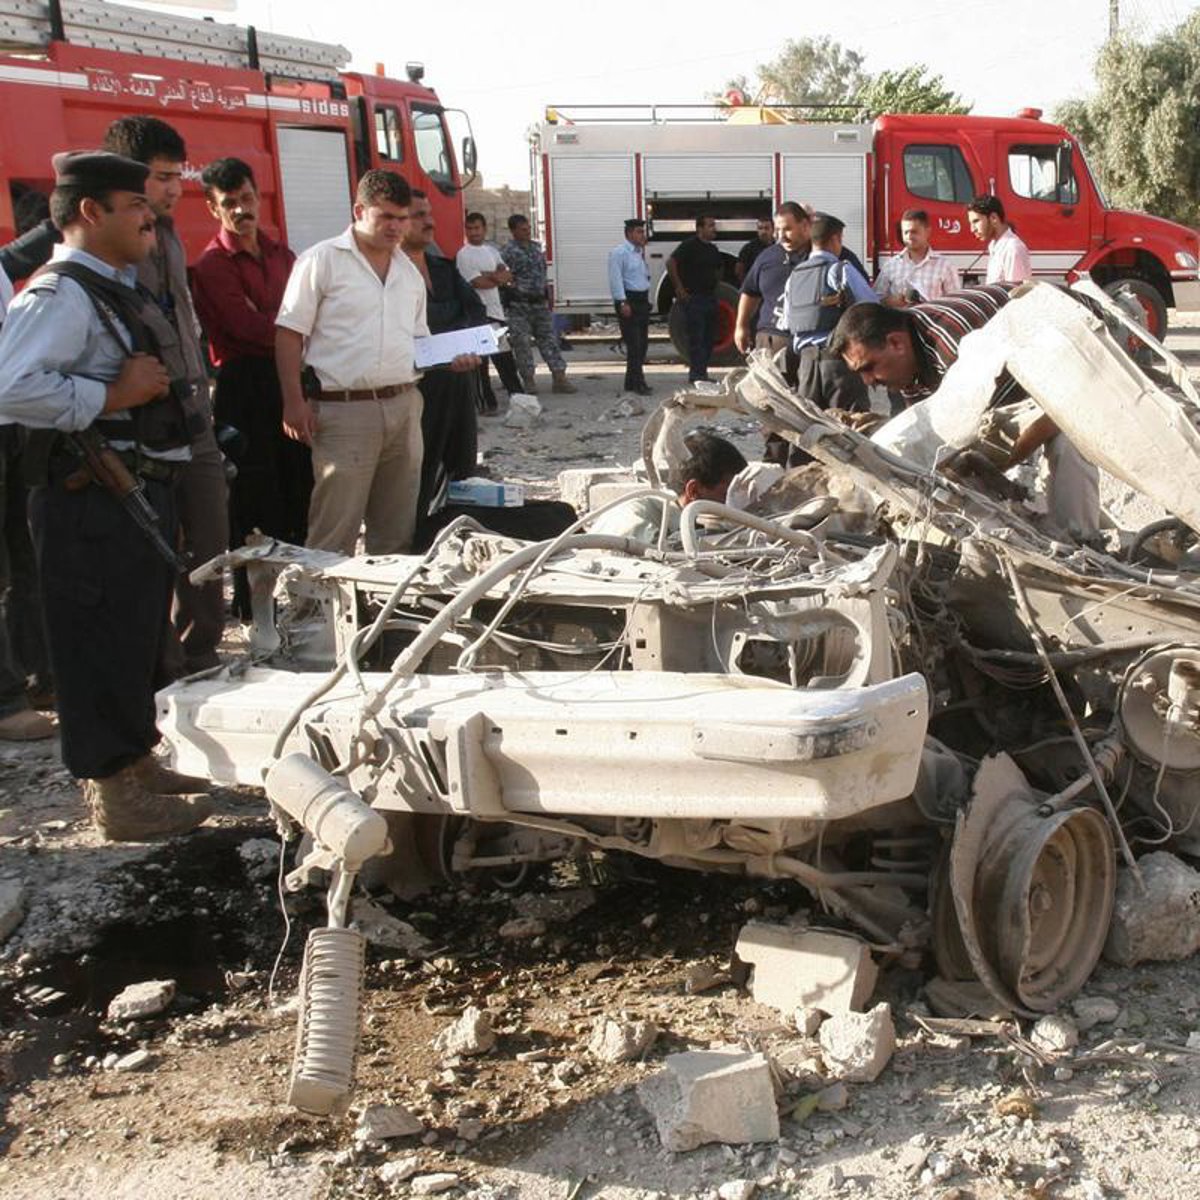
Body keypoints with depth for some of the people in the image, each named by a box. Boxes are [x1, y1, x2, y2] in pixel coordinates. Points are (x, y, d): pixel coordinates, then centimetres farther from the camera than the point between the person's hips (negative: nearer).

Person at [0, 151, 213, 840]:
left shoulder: (117, 291, 17)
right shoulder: (61, 293, -16)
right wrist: (112, 397, -22)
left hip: (142, 492, 11)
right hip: (95, 503, -11)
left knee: (142, 637, 19)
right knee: (105, 643, -2)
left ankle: (135, 763, 34)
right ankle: (116, 796, 8)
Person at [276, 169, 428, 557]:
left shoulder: (410, 272, 17)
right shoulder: (322, 260, -3)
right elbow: (289, 334, -6)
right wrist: (294, 402, -13)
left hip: (404, 406, 6)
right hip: (344, 409, -6)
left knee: (398, 530, 11)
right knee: (335, 534, -6)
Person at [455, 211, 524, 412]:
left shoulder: (491, 250, 16)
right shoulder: (463, 254, -6)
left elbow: (507, 274, 7)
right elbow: (477, 282, -15)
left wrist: (488, 275, -12)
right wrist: (498, 278, -2)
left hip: (496, 310, 7)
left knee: (505, 358, 13)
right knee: (481, 360, -4)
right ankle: (487, 402, 0)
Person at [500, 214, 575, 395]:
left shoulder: (536, 247, 12)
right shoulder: (508, 252, -10)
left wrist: (547, 297, 20)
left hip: (540, 302, 6)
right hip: (519, 305, -6)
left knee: (549, 339, 3)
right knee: (522, 343, -2)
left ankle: (559, 377, 3)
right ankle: (529, 380, 7)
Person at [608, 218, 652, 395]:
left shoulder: (639, 252, 19)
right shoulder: (619, 253, -9)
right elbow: (616, 279, -16)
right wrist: (623, 302, -21)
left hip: (642, 299, 9)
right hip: (629, 301, -9)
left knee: (642, 343, 11)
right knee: (634, 344, -10)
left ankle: (632, 381, 19)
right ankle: (638, 382, -8)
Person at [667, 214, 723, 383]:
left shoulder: (713, 249, 15)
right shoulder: (689, 245, -10)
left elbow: (719, 268, 33)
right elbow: (671, 263, -19)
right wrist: (679, 287, -18)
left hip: (710, 297, 8)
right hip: (693, 298, -8)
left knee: (709, 337, 9)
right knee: (696, 337, -9)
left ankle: (702, 372, 17)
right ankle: (696, 375, -8)